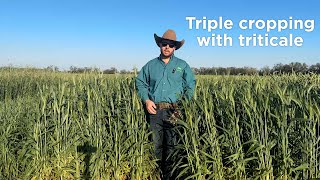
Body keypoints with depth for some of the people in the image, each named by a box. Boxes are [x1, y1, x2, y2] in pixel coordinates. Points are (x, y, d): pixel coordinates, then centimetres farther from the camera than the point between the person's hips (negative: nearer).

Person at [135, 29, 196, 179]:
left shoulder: (182, 65, 11)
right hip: (154, 110, 2)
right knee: (157, 144, 6)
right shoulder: (151, 65, 13)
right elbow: (140, 83, 13)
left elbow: (190, 85, 9)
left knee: (172, 145, -3)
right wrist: (146, 100, -1)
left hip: (174, 111, -1)